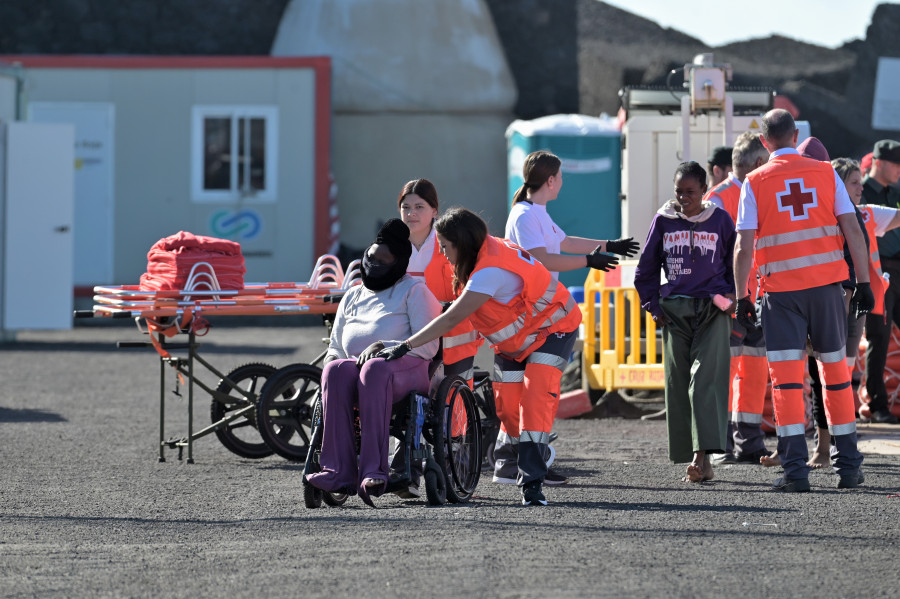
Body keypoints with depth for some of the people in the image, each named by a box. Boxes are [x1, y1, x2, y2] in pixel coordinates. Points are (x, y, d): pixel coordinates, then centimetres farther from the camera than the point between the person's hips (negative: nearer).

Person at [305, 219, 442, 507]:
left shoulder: (413, 291, 13)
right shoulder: (353, 296, 29)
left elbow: (428, 345, -1)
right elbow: (335, 348, 30)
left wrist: (385, 348, -15)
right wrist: (331, 361, 5)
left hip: (406, 367, -4)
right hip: (355, 363, 4)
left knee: (375, 369, -41)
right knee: (336, 371, -34)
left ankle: (373, 470, -52)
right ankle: (340, 471, -46)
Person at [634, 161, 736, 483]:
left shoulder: (720, 220, 4)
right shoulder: (663, 221, 8)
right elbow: (646, 268, 16)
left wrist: (731, 298, 4)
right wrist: (653, 305, 8)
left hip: (712, 310, -3)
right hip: (674, 311, 3)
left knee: (706, 379, -15)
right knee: (678, 383, 0)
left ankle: (702, 454, -24)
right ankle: (694, 461, 5)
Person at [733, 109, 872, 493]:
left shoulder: (755, 183, -1)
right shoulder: (825, 173, 4)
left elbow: (744, 248, -5)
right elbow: (853, 230, 1)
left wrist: (741, 297, 1)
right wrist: (863, 283, 6)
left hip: (780, 289, -2)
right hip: (826, 284, 2)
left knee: (786, 376, -1)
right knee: (835, 370, 12)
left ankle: (796, 470, -9)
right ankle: (847, 465, 14)